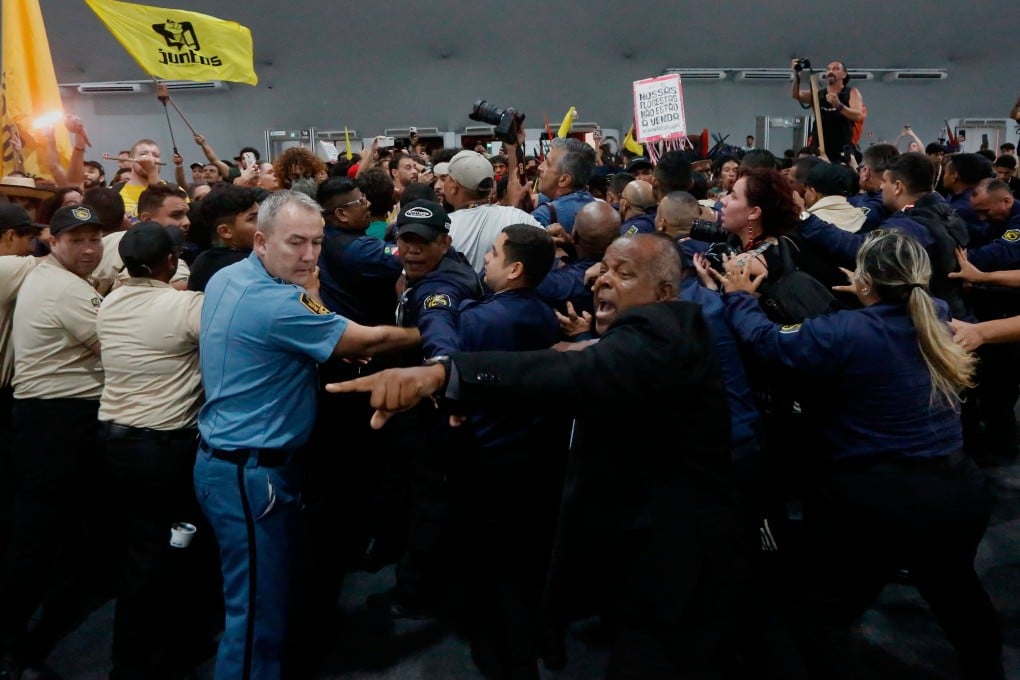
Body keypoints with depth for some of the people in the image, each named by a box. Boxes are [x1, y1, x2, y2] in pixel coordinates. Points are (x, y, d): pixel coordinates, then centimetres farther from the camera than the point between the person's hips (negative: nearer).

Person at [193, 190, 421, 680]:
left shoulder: (227, 277, 5)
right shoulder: (276, 303, -25)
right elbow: (368, 341, -16)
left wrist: (305, 288, -2)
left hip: (230, 461, 10)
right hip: (250, 473, -10)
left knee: (273, 590, 25)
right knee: (259, 610, 4)